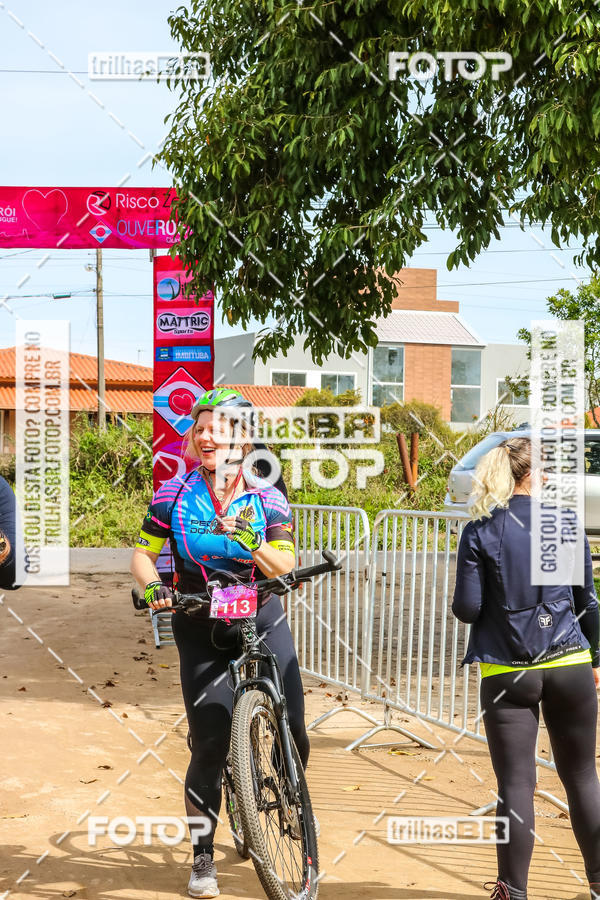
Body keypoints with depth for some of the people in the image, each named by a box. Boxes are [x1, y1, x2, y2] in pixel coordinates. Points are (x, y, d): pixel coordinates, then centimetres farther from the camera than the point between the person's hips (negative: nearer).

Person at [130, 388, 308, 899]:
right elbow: (143, 554, 2)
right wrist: (152, 585, -20)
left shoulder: (267, 498, -3)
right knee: (210, 744, -6)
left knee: (292, 731, -4)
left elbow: (286, 567, -10)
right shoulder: (173, 495, -2)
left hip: (262, 618, 1)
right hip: (201, 628, -1)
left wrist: (250, 544, -28)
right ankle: (203, 857, 12)